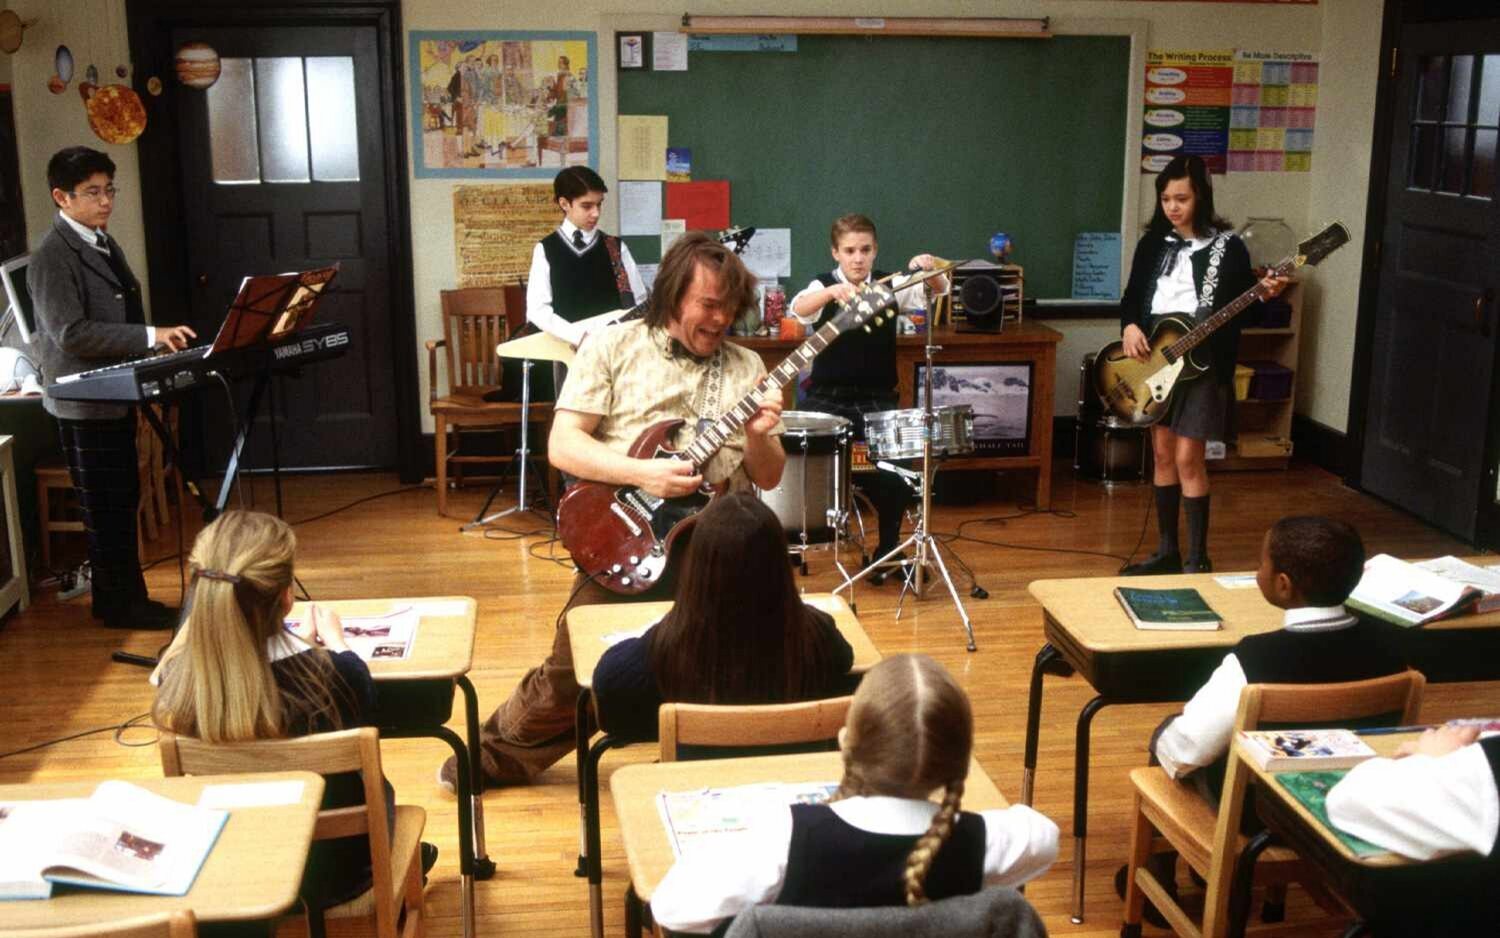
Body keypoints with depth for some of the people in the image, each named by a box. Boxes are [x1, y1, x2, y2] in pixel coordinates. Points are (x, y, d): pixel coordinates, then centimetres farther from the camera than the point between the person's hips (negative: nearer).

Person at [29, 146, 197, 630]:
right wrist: (151, 336, -27)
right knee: (105, 510, 1)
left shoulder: (103, 243, 12)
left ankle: (124, 597, 25)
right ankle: (120, 604, 12)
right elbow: (70, 334, -24)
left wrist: (157, 341, 7)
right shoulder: (52, 258, -16)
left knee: (122, 504, 15)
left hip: (116, 395, 9)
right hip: (85, 403, -9)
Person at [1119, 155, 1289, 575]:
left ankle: (1197, 558, 5)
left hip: (1201, 361, -5)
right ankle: (1167, 550, 20)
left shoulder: (1227, 246, -5)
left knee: (1188, 458, -6)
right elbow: (1131, 297, 13)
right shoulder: (1153, 242, 8)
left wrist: (1264, 295, -22)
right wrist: (1129, 327, -6)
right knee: (1162, 454, 10)